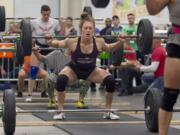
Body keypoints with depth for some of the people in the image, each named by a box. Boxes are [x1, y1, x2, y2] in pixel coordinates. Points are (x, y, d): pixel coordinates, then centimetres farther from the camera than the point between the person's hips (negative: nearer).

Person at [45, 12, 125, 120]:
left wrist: (120, 42, -19)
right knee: (61, 80, -33)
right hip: (74, 70, -2)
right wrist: (50, 42, -34)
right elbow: (57, 44, -14)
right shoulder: (73, 42, -32)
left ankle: (108, 112, -1)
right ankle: (61, 111, -15)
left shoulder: (99, 42, -26)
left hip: (91, 70, 2)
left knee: (110, 80, -19)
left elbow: (109, 48, -3)